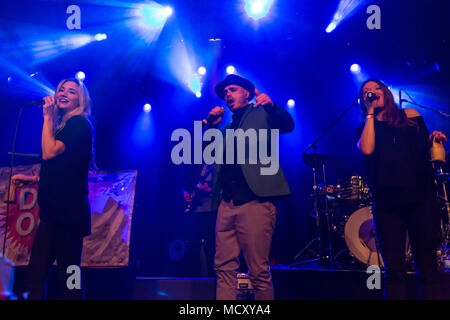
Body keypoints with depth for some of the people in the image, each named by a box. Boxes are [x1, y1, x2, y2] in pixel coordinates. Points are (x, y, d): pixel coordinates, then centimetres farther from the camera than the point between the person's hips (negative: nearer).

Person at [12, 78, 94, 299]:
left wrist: (48, 117, -7)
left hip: (68, 212, -10)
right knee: (36, 272, 8)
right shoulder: (63, 126, 22)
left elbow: (50, 152, -18)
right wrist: (32, 179, 20)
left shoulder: (79, 123, -6)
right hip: (54, 210, 10)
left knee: (68, 276, -7)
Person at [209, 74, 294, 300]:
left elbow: (287, 125, -6)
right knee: (223, 268, 2)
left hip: (255, 201, -6)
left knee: (259, 272, -7)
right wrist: (213, 125, 12)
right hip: (227, 203, 6)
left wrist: (271, 105, -26)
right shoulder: (226, 128, 27)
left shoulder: (261, 114, 11)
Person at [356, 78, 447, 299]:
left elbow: (426, 149, 16)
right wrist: (371, 113, -1)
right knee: (394, 271, -1)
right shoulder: (365, 128, 12)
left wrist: (434, 138, -6)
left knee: (427, 267, -2)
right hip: (386, 203, 0)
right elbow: (367, 149, -10)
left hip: (420, 198, 0)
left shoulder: (410, 116, 15)